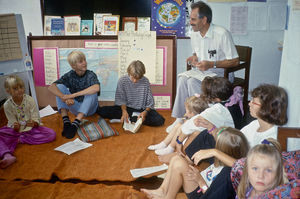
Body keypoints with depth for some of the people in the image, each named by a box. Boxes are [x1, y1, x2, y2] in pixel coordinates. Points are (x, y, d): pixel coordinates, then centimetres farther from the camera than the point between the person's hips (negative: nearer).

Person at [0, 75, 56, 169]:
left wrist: (33, 123, -33)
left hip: (30, 128, 0)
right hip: (16, 130, 0)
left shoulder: (29, 100, -10)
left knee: (52, 134, -24)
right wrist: (15, 126, -32)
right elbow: (13, 123, -7)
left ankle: (19, 140, -21)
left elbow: (36, 120, -9)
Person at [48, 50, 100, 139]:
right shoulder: (70, 75, -6)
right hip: (75, 107, 3)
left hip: (89, 108, -3)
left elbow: (96, 88, -39)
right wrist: (65, 98, -38)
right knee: (60, 87, -14)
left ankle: (75, 124, -37)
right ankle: (66, 122, -26)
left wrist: (73, 95, -40)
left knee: (92, 91, -31)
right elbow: (51, 87, -19)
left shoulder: (90, 75, -15)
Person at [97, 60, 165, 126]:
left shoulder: (145, 82, -9)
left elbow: (150, 102, -5)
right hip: (127, 108, 0)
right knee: (101, 111, -21)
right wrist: (124, 111, -24)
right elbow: (121, 99, -4)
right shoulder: (122, 81, -8)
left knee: (160, 120, -29)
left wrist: (145, 112, -25)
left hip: (141, 110, 0)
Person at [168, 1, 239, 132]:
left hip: (221, 73, -6)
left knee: (193, 82, -31)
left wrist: (212, 64, -24)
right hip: (201, 71, 7)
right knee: (182, 79, -23)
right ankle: (179, 119, -18)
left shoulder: (222, 34, -18)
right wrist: (194, 58, -2)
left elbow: (235, 61, -16)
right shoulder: (194, 34, 5)